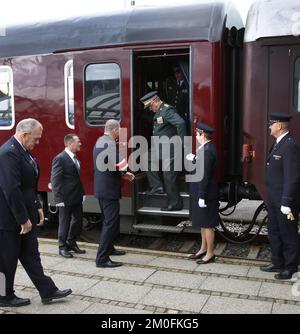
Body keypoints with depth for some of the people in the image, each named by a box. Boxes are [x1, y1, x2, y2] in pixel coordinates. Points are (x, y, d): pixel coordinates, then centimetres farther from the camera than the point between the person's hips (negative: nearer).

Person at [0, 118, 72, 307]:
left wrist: (37, 207, 11)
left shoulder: (23, 151, 9)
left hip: (25, 216, 9)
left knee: (31, 255, 15)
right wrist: (23, 219, -22)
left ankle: (47, 291, 22)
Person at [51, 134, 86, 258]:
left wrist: (82, 193, 12)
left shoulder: (75, 158, 12)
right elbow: (55, 180, -17)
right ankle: (62, 247, 19)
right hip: (66, 198, -8)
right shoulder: (60, 158, -14)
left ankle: (71, 243, 32)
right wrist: (59, 199, -20)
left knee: (78, 221, 15)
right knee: (64, 223, 5)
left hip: (77, 197, 8)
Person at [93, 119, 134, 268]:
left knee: (107, 221, 23)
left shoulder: (99, 142, 13)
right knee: (111, 223, -5)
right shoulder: (111, 144, -17)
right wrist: (125, 173, -2)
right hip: (109, 190, -10)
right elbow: (119, 166, -24)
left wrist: (122, 174, 13)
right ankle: (102, 259, -3)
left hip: (100, 188, 10)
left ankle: (108, 248, 38)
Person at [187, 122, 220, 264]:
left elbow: (205, 175, -23)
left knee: (207, 224, 2)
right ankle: (203, 249, 31)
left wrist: (202, 197, -22)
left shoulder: (207, 151, -22)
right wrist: (194, 159, 15)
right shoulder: (206, 148, 8)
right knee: (202, 224, 19)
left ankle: (210, 254, 14)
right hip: (200, 193, 10)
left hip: (205, 193, -10)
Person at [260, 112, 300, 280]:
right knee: (274, 232, 19)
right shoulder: (278, 144, 12)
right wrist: (272, 198, 15)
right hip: (274, 200, 10)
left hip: (285, 202, -10)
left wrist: (286, 203, -24)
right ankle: (278, 263, 34)